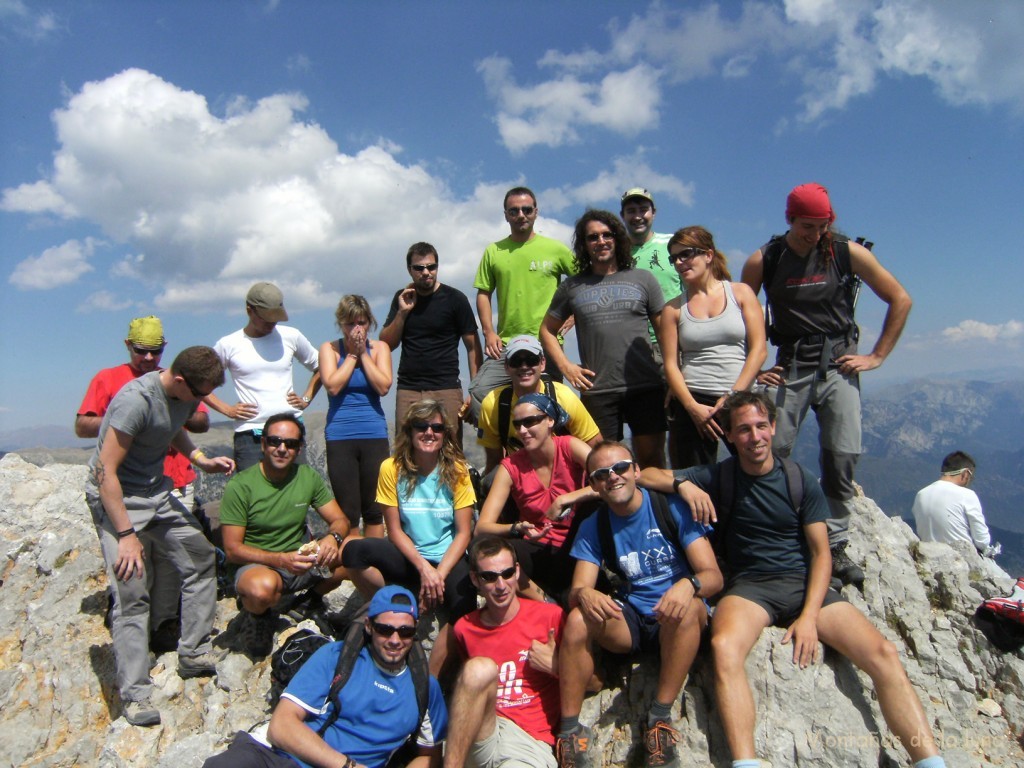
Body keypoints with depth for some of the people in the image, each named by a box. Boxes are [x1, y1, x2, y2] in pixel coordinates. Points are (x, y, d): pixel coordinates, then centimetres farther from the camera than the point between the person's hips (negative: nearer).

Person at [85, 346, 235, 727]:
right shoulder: (136, 399, -27)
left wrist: (202, 460, 1)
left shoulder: (186, 393, -3)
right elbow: (106, 471, -27)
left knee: (202, 561, 7)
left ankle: (194, 655, 18)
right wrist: (126, 535, -27)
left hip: (157, 492, 8)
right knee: (131, 592, -11)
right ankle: (135, 695, -2)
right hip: (115, 497, -8)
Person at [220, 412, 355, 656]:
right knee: (262, 587, -40)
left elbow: (340, 520, 1)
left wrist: (333, 537, -24)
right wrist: (282, 560, -28)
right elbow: (232, 549, -14)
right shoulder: (239, 486, -13)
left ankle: (313, 600, 9)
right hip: (257, 565, -4)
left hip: (301, 560, 4)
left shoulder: (309, 477, -1)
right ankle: (261, 617, 0)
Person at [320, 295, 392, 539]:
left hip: (374, 434, 1)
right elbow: (332, 386, -11)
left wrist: (363, 353, -7)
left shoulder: (379, 348, 6)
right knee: (348, 511, 3)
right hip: (340, 436, -1)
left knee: (374, 509, 8)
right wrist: (352, 354, -7)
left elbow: (383, 387, -8)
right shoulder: (329, 348, 3)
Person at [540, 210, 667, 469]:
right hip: (597, 390, 1)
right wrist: (565, 366, 2)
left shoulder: (642, 279, 8)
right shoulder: (572, 287, 10)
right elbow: (547, 330, 16)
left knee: (652, 460, 3)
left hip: (646, 387, 0)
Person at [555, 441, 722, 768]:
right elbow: (576, 590, -7)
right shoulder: (592, 528, 1)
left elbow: (713, 575, -13)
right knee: (577, 619, -26)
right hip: (629, 621, 2)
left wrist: (688, 585, -37)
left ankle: (660, 716, -24)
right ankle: (569, 729, -14)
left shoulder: (673, 508, -8)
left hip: (677, 621, -2)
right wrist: (584, 595, -33)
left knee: (689, 606, -35)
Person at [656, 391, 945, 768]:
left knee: (885, 654, -20)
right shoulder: (719, 477, 5)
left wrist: (809, 616, -11)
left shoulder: (801, 480, 6)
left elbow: (821, 552, 3)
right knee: (724, 647, -34)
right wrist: (684, 483, -17)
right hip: (749, 586, -2)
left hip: (804, 582, 2)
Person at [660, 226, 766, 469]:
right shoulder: (673, 309, 8)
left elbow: (759, 349, 0)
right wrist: (693, 407, -11)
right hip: (692, 405, 0)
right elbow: (671, 364, 1)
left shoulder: (741, 293, 6)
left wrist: (733, 396, -9)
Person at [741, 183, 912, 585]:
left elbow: (900, 300, 7)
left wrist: (877, 356, 2)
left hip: (839, 364, 1)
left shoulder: (848, 253, -1)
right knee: (771, 454, -7)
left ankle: (835, 546, 9)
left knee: (843, 456, -4)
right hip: (790, 366, 0)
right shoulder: (763, 261, -1)